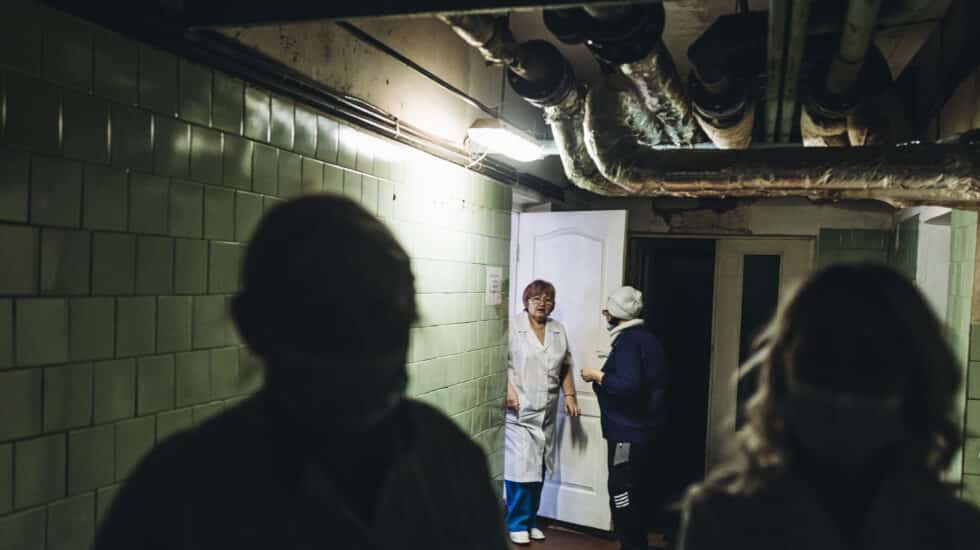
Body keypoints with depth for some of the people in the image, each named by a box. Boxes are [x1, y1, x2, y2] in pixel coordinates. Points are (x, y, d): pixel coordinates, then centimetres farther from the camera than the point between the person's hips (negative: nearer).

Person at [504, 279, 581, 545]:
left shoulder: (558, 330, 12)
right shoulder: (513, 326, -7)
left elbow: (565, 366, 17)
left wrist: (570, 395, 9)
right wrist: (508, 390, -20)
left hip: (546, 411, 6)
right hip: (519, 410, -6)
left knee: (539, 467, 10)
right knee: (520, 465, -7)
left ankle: (531, 520, 24)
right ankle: (517, 523, 8)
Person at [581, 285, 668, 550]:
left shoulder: (628, 341, -17)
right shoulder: (645, 338, 13)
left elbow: (628, 385, -28)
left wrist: (597, 376, -15)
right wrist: (605, 377, 16)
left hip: (628, 431, -10)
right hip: (642, 428, 10)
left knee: (621, 493, -2)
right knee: (635, 491, 18)